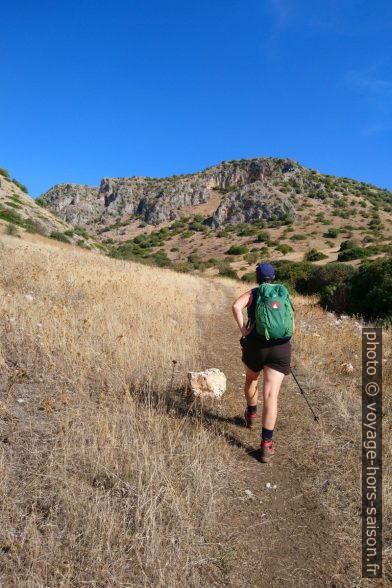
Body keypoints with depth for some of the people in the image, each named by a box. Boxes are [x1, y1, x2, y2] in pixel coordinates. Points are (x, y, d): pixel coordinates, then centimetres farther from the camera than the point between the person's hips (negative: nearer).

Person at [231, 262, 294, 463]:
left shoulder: (252, 293, 9)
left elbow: (236, 306, -14)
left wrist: (243, 329, -7)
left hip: (255, 345, -1)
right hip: (281, 348, 1)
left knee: (251, 379, 29)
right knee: (271, 395, -5)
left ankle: (251, 414, 48)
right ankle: (266, 445, -11)